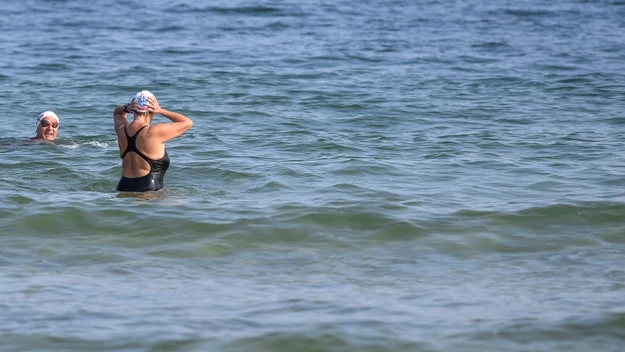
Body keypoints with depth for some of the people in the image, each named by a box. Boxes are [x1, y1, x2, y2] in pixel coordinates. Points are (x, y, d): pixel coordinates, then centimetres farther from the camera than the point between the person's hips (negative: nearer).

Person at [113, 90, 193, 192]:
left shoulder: (122, 130, 7)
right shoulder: (154, 133, -10)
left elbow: (117, 112, 33)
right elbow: (188, 123, 1)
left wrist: (126, 108, 10)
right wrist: (161, 111, 1)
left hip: (124, 188, 7)